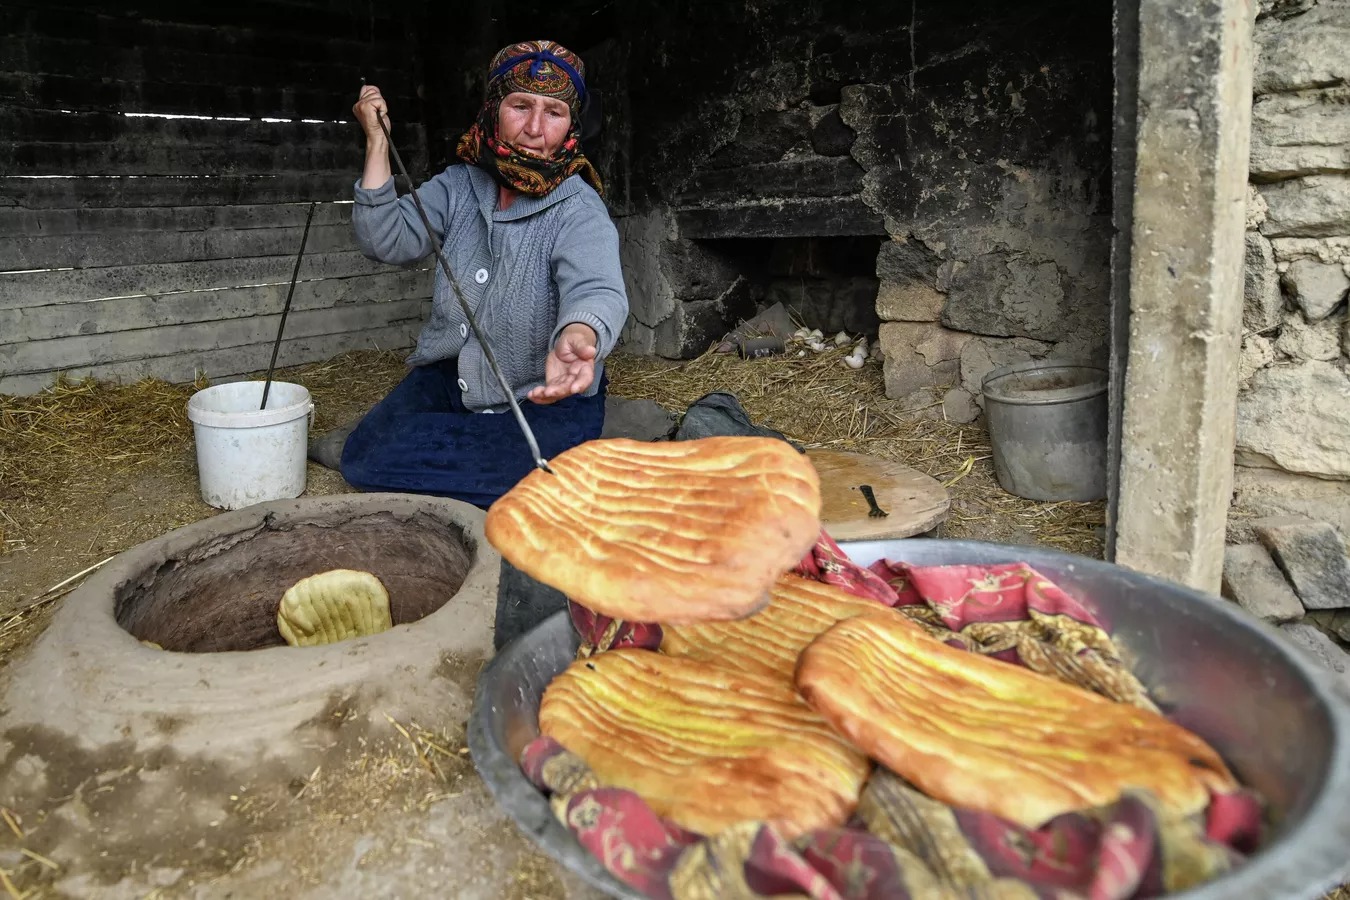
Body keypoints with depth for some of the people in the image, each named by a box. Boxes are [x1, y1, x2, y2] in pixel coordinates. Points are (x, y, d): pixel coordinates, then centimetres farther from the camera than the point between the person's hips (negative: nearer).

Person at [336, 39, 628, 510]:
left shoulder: (580, 213, -17)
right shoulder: (459, 185, 1)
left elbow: (597, 291, -36)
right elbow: (388, 240, -8)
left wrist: (577, 340, -60)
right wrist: (377, 140, -15)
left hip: (546, 398, -5)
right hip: (448, 379, 5)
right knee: (364, 457, -4)